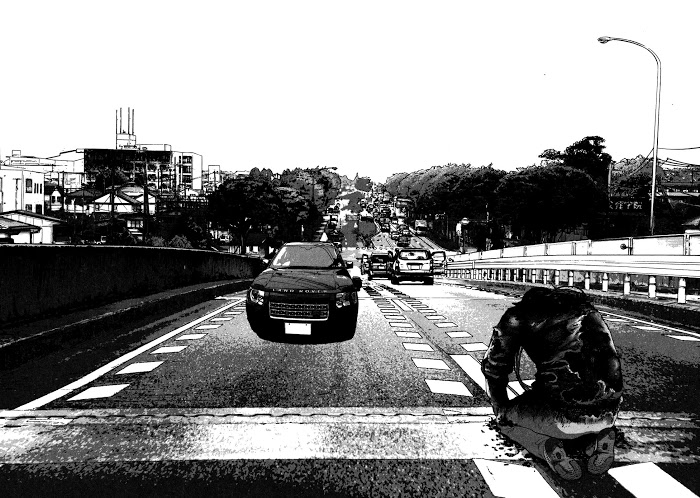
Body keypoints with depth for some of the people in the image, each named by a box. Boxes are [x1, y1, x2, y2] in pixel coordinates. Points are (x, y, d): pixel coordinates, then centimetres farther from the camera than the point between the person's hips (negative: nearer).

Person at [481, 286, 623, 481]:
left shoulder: (519, 315, 11)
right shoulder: (584, 307, 23)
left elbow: (494, 365, 14)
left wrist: (501, 409, 31)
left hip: (565, 415, -5)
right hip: (609, 412, 5)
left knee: (507, 419, 23)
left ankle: (550, 448, -4)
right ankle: (599, 437, 8)